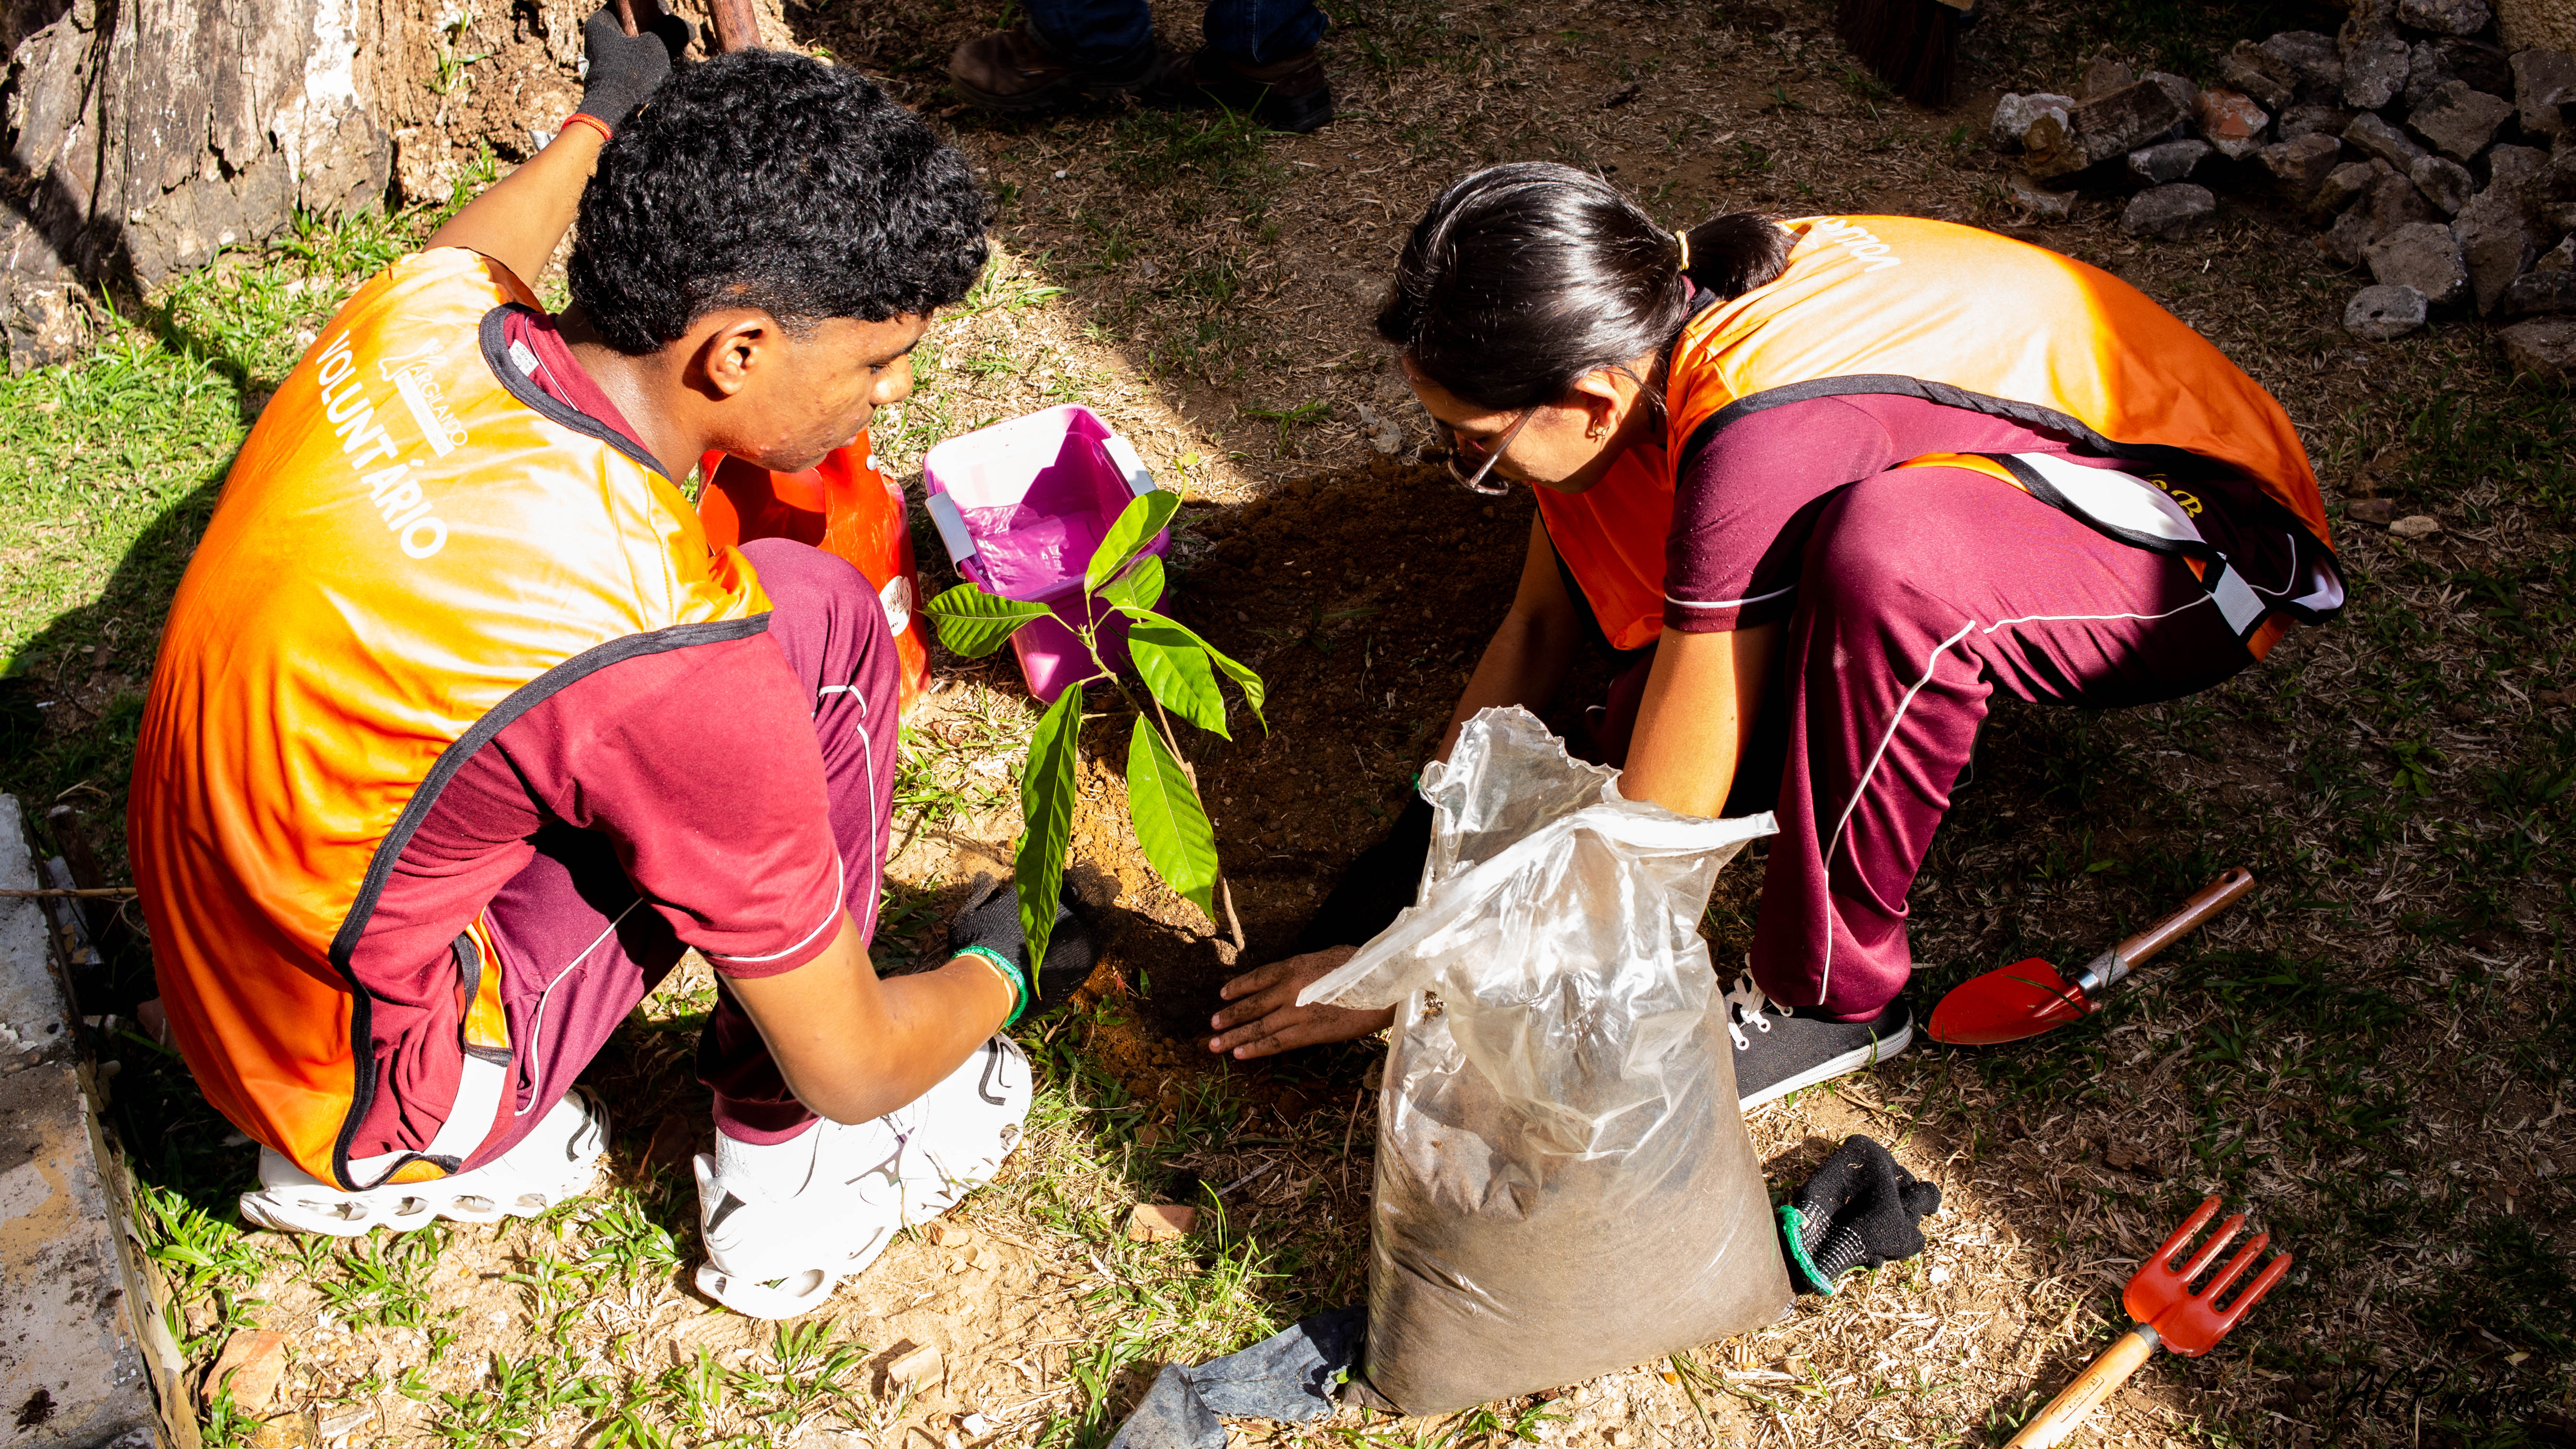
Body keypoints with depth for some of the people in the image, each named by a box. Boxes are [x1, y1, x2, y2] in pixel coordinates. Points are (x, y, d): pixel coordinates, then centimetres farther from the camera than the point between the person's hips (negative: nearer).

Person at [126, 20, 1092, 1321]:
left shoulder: (415, 310, -13)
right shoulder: (665, 647, -32)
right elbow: (849, 1067, -18)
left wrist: (608, 120, 37)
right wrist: (998, 977, 3)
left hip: (217, 987, 8)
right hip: (369, 1093, -7)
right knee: (816, 624, -10)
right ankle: (787, 1189, 6)